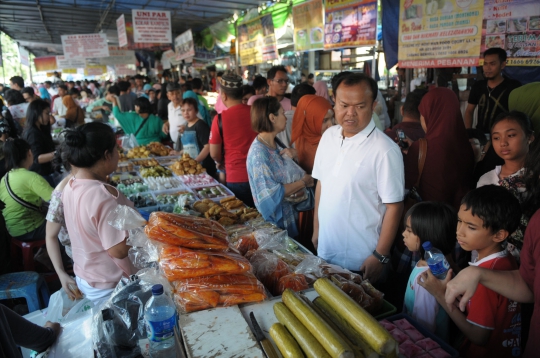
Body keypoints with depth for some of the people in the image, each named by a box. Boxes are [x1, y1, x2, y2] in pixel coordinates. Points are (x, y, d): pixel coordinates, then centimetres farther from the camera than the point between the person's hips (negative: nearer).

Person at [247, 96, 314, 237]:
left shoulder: (274, 144, 3)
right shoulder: (258, 152, -23)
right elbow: (272, 193, -27)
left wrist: (292, 153, -8)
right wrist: (304, 181, -18)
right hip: (277, 220, -8)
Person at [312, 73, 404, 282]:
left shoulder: (385, 150, -20)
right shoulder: (328, 136, -1)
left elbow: (394, 207, -16)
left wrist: (380, 256, -13)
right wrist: (316, 228, 10)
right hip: (325, 252, 6)